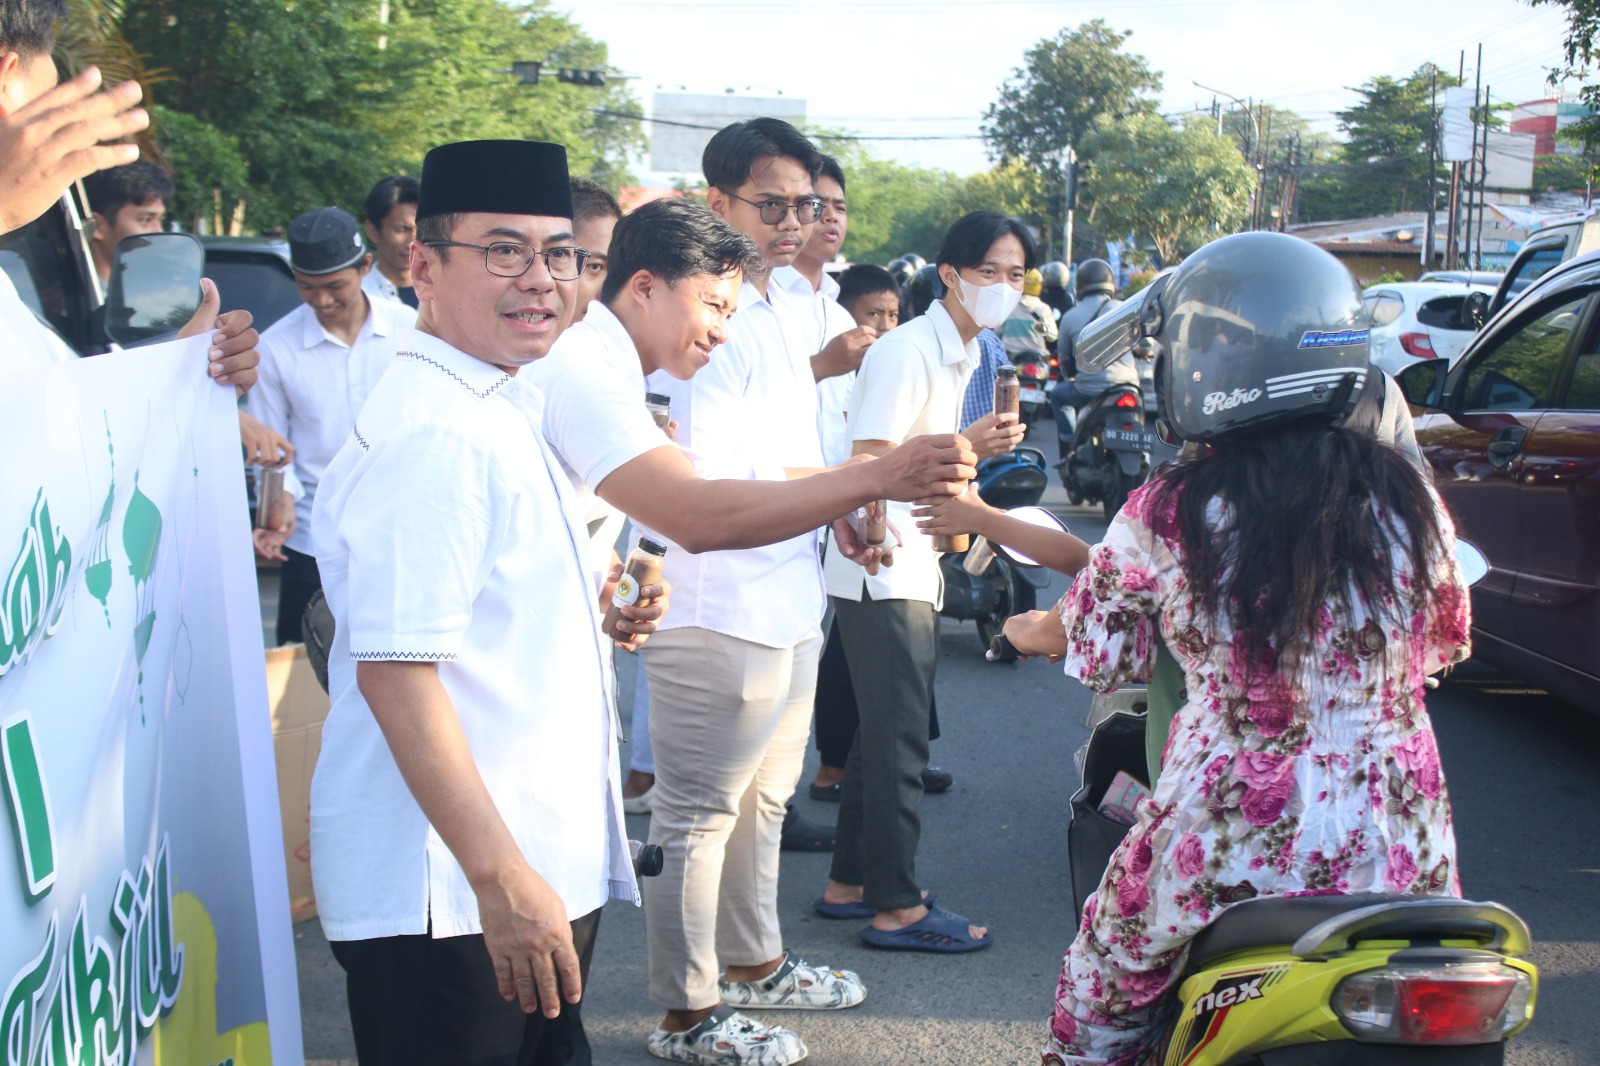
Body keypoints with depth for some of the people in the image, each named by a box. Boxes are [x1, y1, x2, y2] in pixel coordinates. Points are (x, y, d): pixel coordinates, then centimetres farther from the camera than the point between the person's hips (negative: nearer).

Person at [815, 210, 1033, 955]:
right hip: (880, 571, -10)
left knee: (887, 733, 15)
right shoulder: (907, 350, -15)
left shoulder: (963, 355, 15)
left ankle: (847, 884, 24)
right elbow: (870, 462, -24)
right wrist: (966, 447, -33)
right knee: (898, 740, -6)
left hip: (913, 572, 10)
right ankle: (896, 907, 1)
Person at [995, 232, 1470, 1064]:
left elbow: (1090, 649, 4)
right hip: (1401, 851, 3)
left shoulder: (1166, 513, -11)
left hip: (1233, 848, -2)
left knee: (1104, 995, 22)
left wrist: (1025, 629, 26)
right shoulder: (1407, 497, -2)